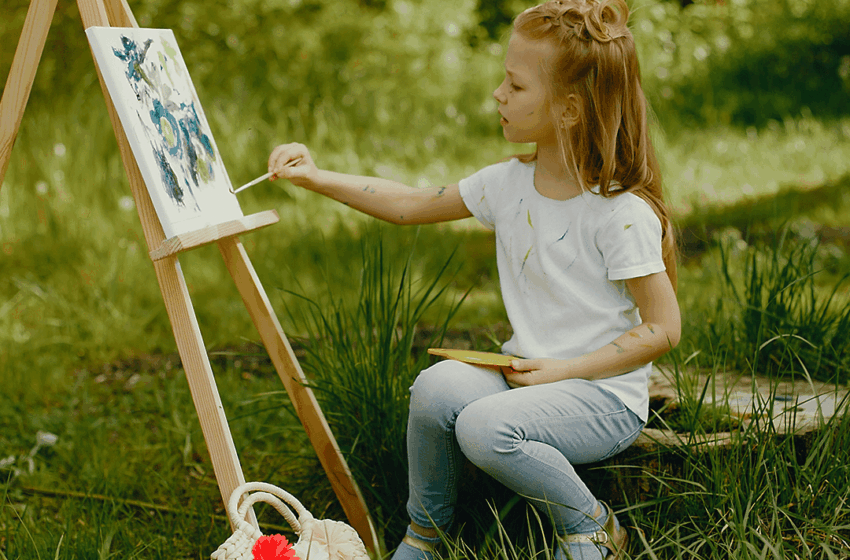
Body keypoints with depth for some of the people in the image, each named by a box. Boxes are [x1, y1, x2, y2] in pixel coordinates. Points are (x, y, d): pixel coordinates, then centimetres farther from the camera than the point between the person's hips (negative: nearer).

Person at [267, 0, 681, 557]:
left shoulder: (623, 213, -16)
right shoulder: (509, 184, 3)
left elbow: (663, 329, -14)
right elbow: (412, 205, 13)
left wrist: (564, 371, -17)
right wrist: (319, 178, 6)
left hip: (605, 393, -6)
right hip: (527, 371, 6)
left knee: (487, 427, -30)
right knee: (436, 387, -22)